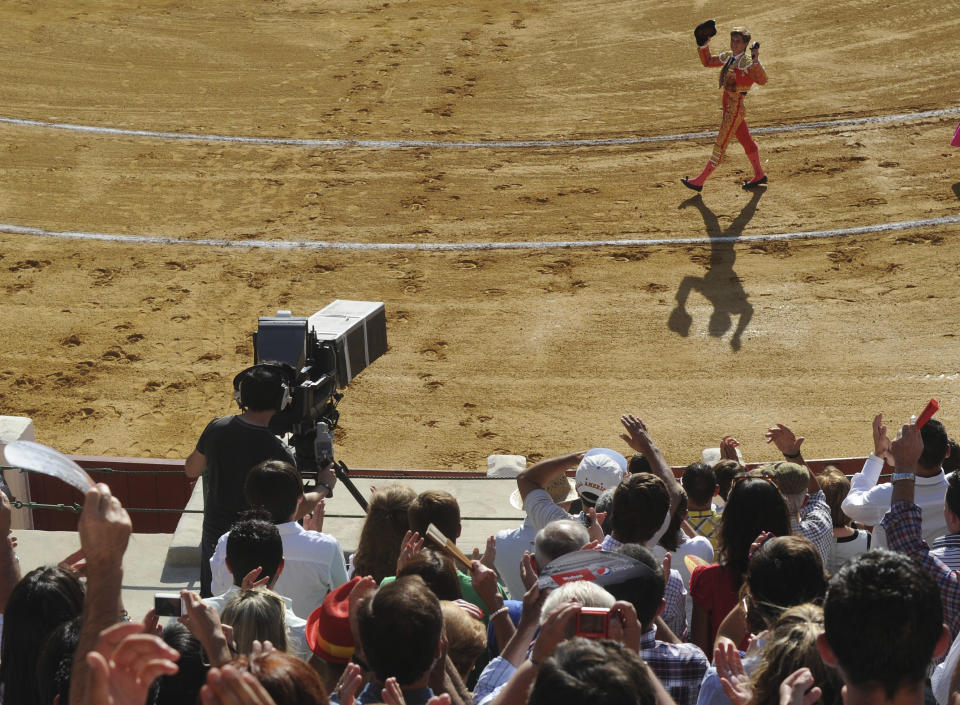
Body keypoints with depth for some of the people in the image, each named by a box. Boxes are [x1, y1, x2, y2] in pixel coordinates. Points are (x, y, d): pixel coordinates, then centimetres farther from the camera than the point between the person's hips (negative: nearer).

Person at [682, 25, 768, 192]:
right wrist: (704, 45, 5)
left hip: (736, 108, -9)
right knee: (746, 141, 19)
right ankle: (759, 175, 33)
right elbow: (708, 62, 20)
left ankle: (700, 181, 1)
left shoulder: (746, 62, -18)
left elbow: (762, 80, -33)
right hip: (729, 107, 9)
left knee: (720, 145, -3)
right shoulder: (728, 57, 7)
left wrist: (756, 61, -45)